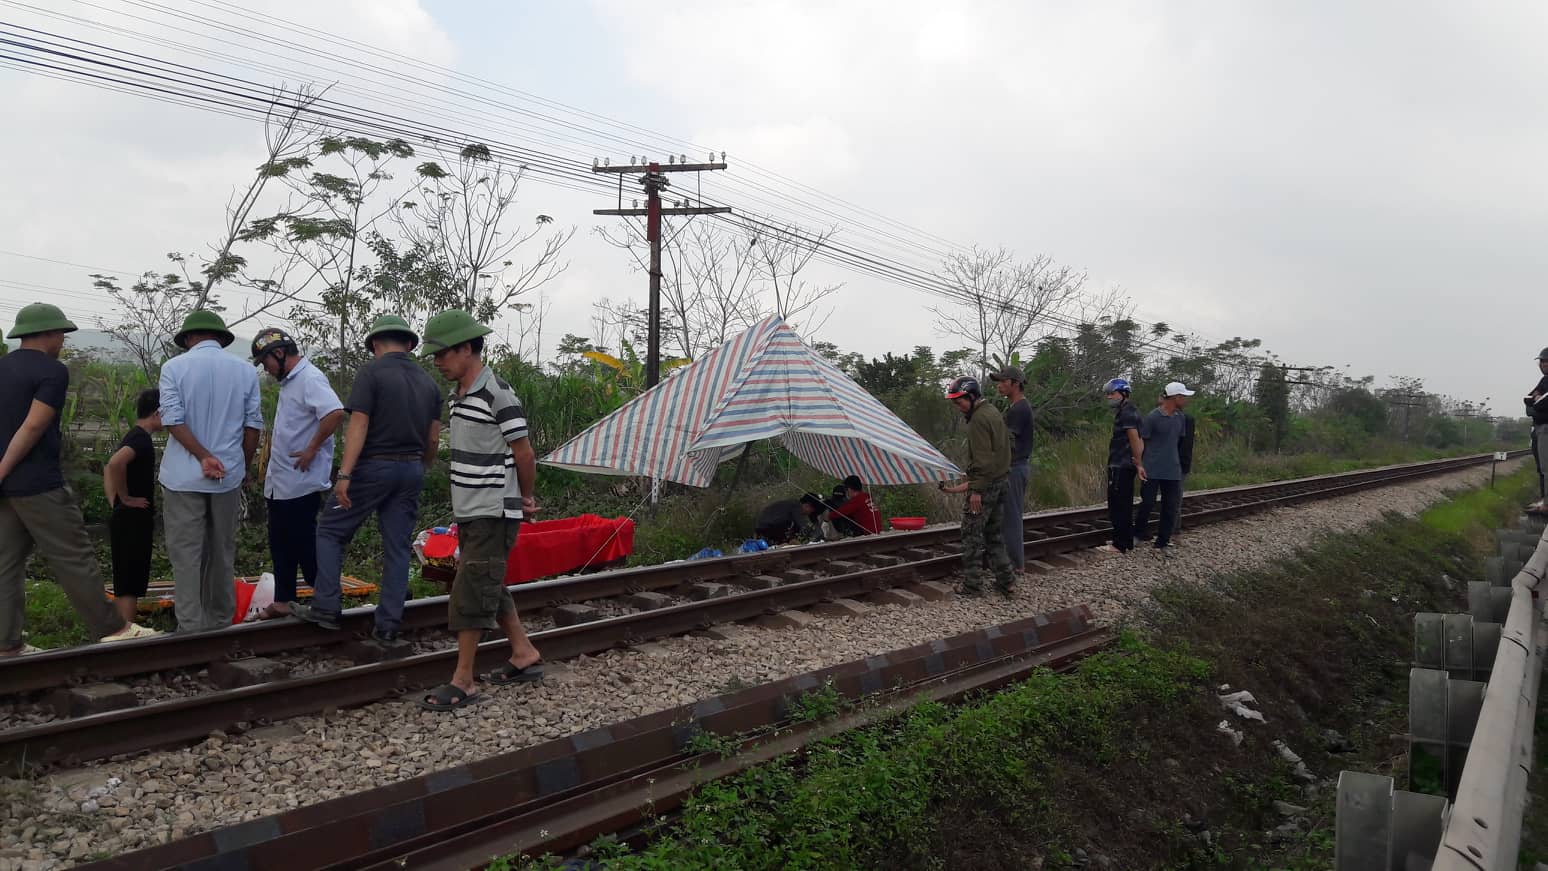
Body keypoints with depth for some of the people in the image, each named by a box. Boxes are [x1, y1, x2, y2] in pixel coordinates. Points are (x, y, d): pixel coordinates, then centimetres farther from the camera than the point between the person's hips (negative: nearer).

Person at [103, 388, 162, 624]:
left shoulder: (133, 436, 16)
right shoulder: (141, 438, -15)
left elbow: (108, 469, 27)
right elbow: (115, 463, -33)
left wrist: (115, 502, 18)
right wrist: (126, 498, -21)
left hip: (124, 519, 10)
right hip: (134, 519, -10)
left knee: (125, 584, 14)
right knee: (130, 586, -7)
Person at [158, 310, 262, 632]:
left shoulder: (174, 367, -2)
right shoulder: (245, 370, 3)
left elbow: (172, 419, -13)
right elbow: (253, 425, 2)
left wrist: (204, 457, -15)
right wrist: (243, 467, 11)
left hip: (184, 476, -2)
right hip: (229, 476, 2)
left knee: (186, 556, 2)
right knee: (222, 554, 13)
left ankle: (191, 629, 1)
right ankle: (220, 622, 22)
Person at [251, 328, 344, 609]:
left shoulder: (310, 379, -17)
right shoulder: (289, 381, 15)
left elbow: (336, 413, -33)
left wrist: (312, 449, -25)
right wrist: (269, 463, 22)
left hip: (300, 485, -10)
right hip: (279, 483, 10)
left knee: (304, 544, -3)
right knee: (280, 544, 15)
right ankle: (283, 601, 25)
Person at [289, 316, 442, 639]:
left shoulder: (371, 373, -8)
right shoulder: (428, 382, 10)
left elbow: (358, 426, -16)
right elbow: (433, 438, 11)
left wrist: (344, 475, -18)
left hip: (374, 467, -5)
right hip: (411, 470, 5)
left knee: (330, 530, 9)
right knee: (398, 547, 7)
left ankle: (326, 608, 5)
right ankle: (389, 623, 8)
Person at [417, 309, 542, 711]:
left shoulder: (498, 395, -17)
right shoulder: (459, 394, 11)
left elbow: (524, 455, -12)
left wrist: (525, 499, 2)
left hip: (494, 514, -9)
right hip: (470, 512, 9)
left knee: (471, 593, -7)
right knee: (489, 587, 16)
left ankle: (463, 682, 1)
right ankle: (524, 655, 29)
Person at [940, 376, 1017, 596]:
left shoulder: (979, 419, -16)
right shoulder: (993, 413, 15)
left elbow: (982, 458, -22)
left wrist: (975, 489, -21)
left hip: (984, 485, -10)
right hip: (999, 482, 10)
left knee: (972, 535, -1)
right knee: (993, 533, 15)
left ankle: (972, 585, 3)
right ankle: (1005, 580, 14)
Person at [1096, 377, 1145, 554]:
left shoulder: (1127, 412, -14)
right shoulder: (1127, 410, 18)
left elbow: (1134, 439, -19)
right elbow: (1136, 440, 18)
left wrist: (1138, 463, -15)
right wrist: (1138, 461, 12)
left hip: (1120, 466, -11)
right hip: (1125, 465, 11)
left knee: (1118, 505, -7)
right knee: (1124, 505, 16)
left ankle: (1119, 545, -4)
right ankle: (1126, 541, 23)